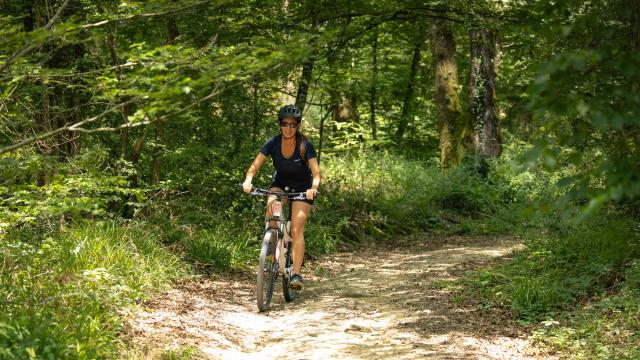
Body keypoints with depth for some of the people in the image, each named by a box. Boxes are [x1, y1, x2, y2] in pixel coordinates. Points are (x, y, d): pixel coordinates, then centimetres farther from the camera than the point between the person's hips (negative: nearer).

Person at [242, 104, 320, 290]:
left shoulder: (305, 145, -25)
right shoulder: (273, 143, -19)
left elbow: (316, 172, -29)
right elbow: (255, 166, -21)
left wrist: (313, 188, -50)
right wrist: (248, 181, -41)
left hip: (302, 187, -2)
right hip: (280, 182, 2)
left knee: (296, 229, -15)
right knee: (272, 207, -31)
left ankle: (296, 274, -14)